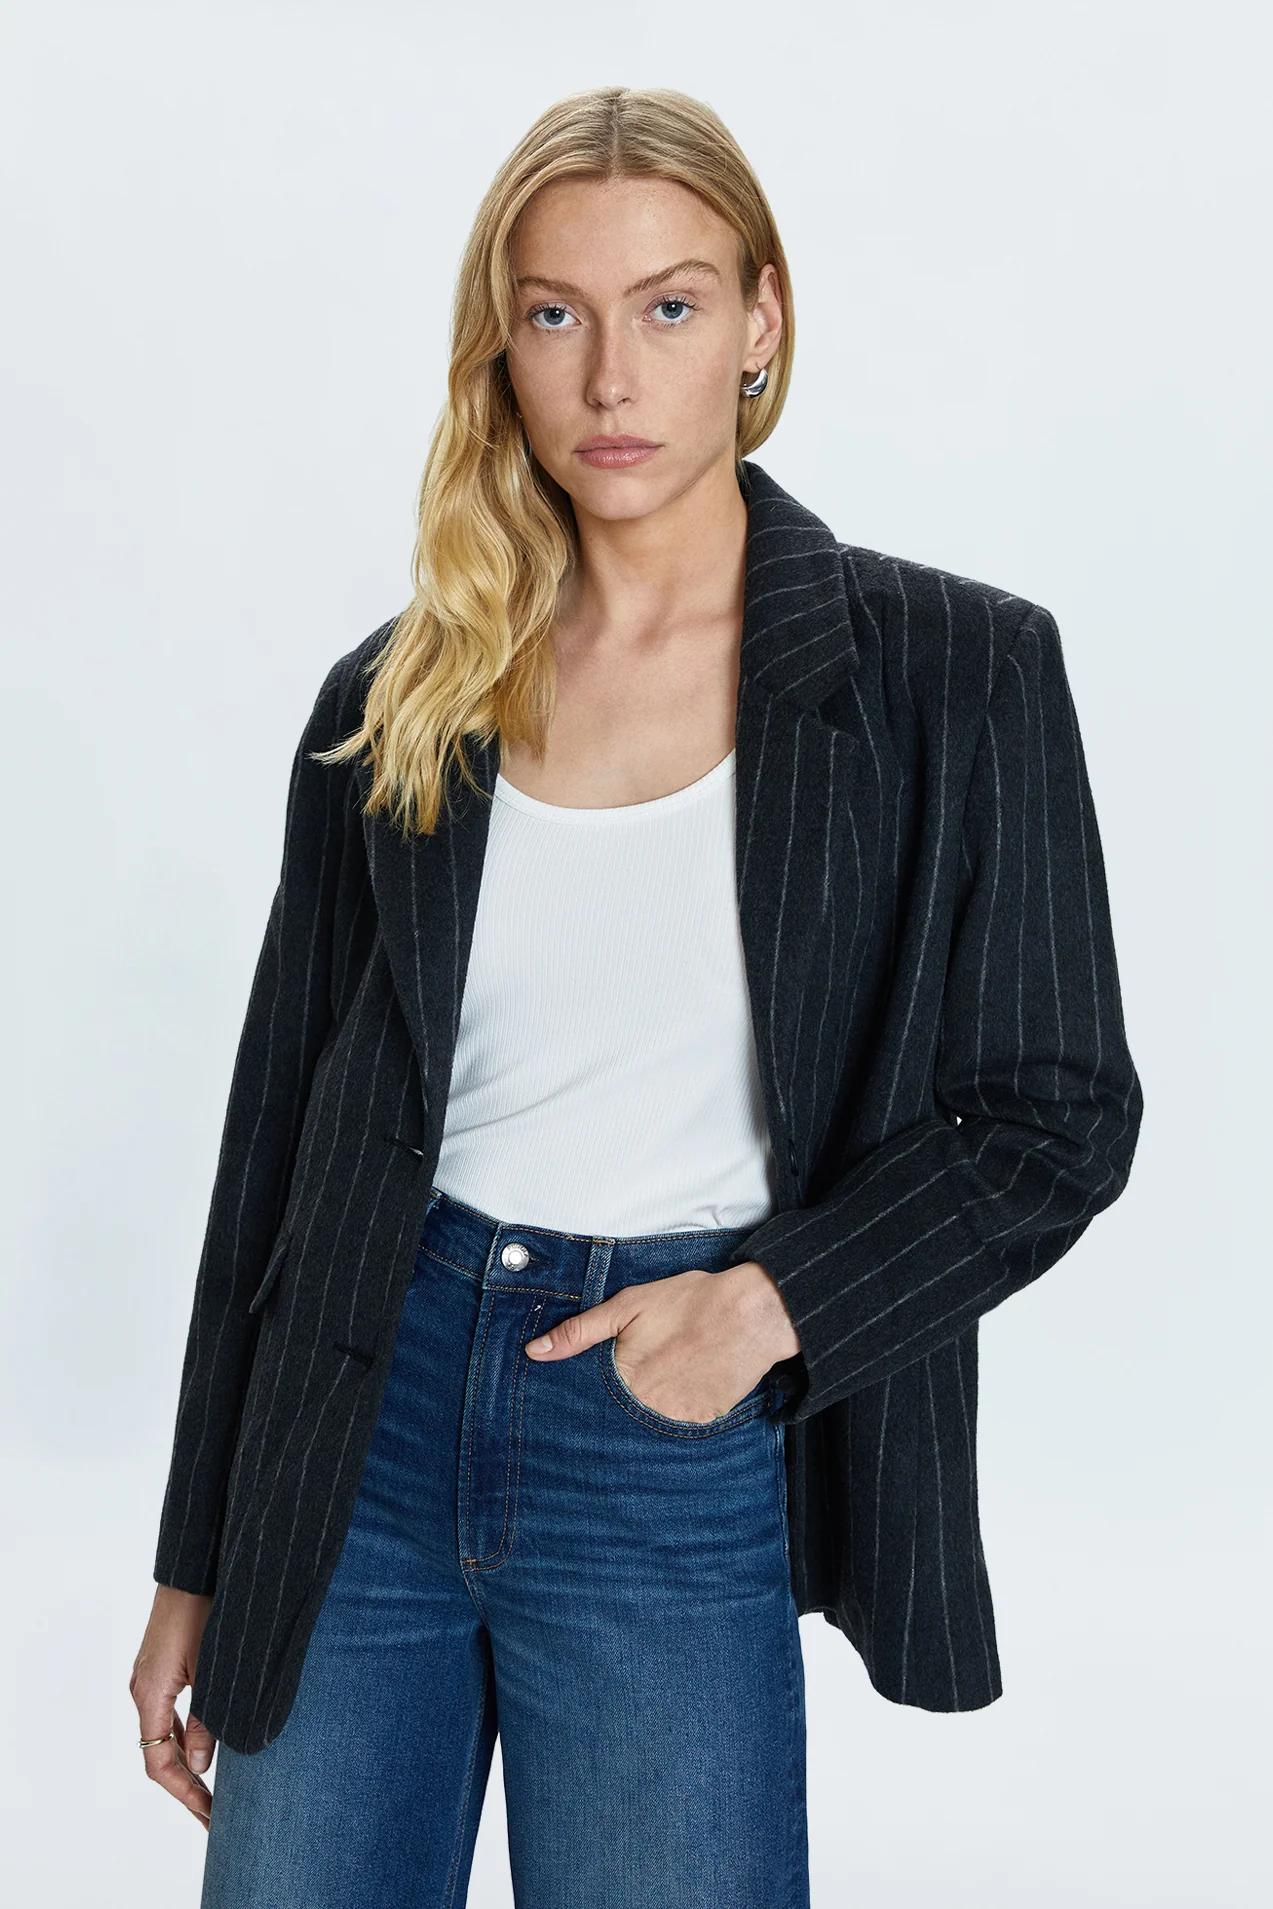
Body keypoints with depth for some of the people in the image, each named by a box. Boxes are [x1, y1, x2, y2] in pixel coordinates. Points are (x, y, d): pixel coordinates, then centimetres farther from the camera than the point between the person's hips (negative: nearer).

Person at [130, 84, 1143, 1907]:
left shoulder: (952, 671, -3)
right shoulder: (393, 700, 5)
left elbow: (1059, 1111, 0)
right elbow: (283, 1127, 9)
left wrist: (770, 1300, -14)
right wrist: (198, 1561, 11)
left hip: (680, 1454, -2)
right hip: (372, 1413, 3)